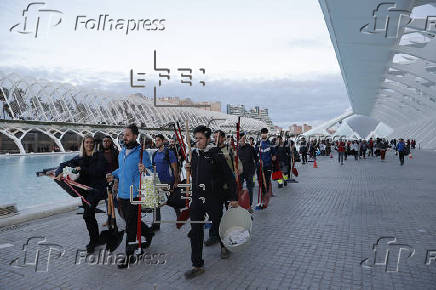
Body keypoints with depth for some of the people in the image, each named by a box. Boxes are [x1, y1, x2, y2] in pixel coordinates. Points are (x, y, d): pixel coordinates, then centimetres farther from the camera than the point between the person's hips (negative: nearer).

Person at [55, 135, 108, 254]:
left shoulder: (99, 156, -4)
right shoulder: (79, 158, 10)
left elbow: (99, 171, -17)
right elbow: (64, 165, 10)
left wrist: (82, 169, -19)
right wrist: (59, 172, -11)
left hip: (97, 188, -6)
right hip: (85, 190, 6)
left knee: (87, 215, -15)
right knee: (90, 216, 13)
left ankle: (92, 242, 1)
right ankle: (97, 239, 29)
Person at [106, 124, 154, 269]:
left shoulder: (141, 153, -11)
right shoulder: (122, 152, 12)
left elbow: (151, 171, -13)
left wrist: (144, 170, -34)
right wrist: (113, 175, 10)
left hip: (134, 195, -8)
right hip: (122, 194, 8)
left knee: (130, 226, -1)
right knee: (130, 221, 21)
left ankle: (129, 256, 13)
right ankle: (148, 233, 46)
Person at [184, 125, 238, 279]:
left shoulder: (216, 155, -12)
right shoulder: (195, 154, 6)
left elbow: (229, 176, -11)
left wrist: (233, 197, -12)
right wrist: (190, 168, 0)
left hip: (213, 198, -5)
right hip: (197, 198, 5)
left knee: (217, 226, 14)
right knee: (196, 231, 3)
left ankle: (225, 246, 46)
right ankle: (197, 265, 13)